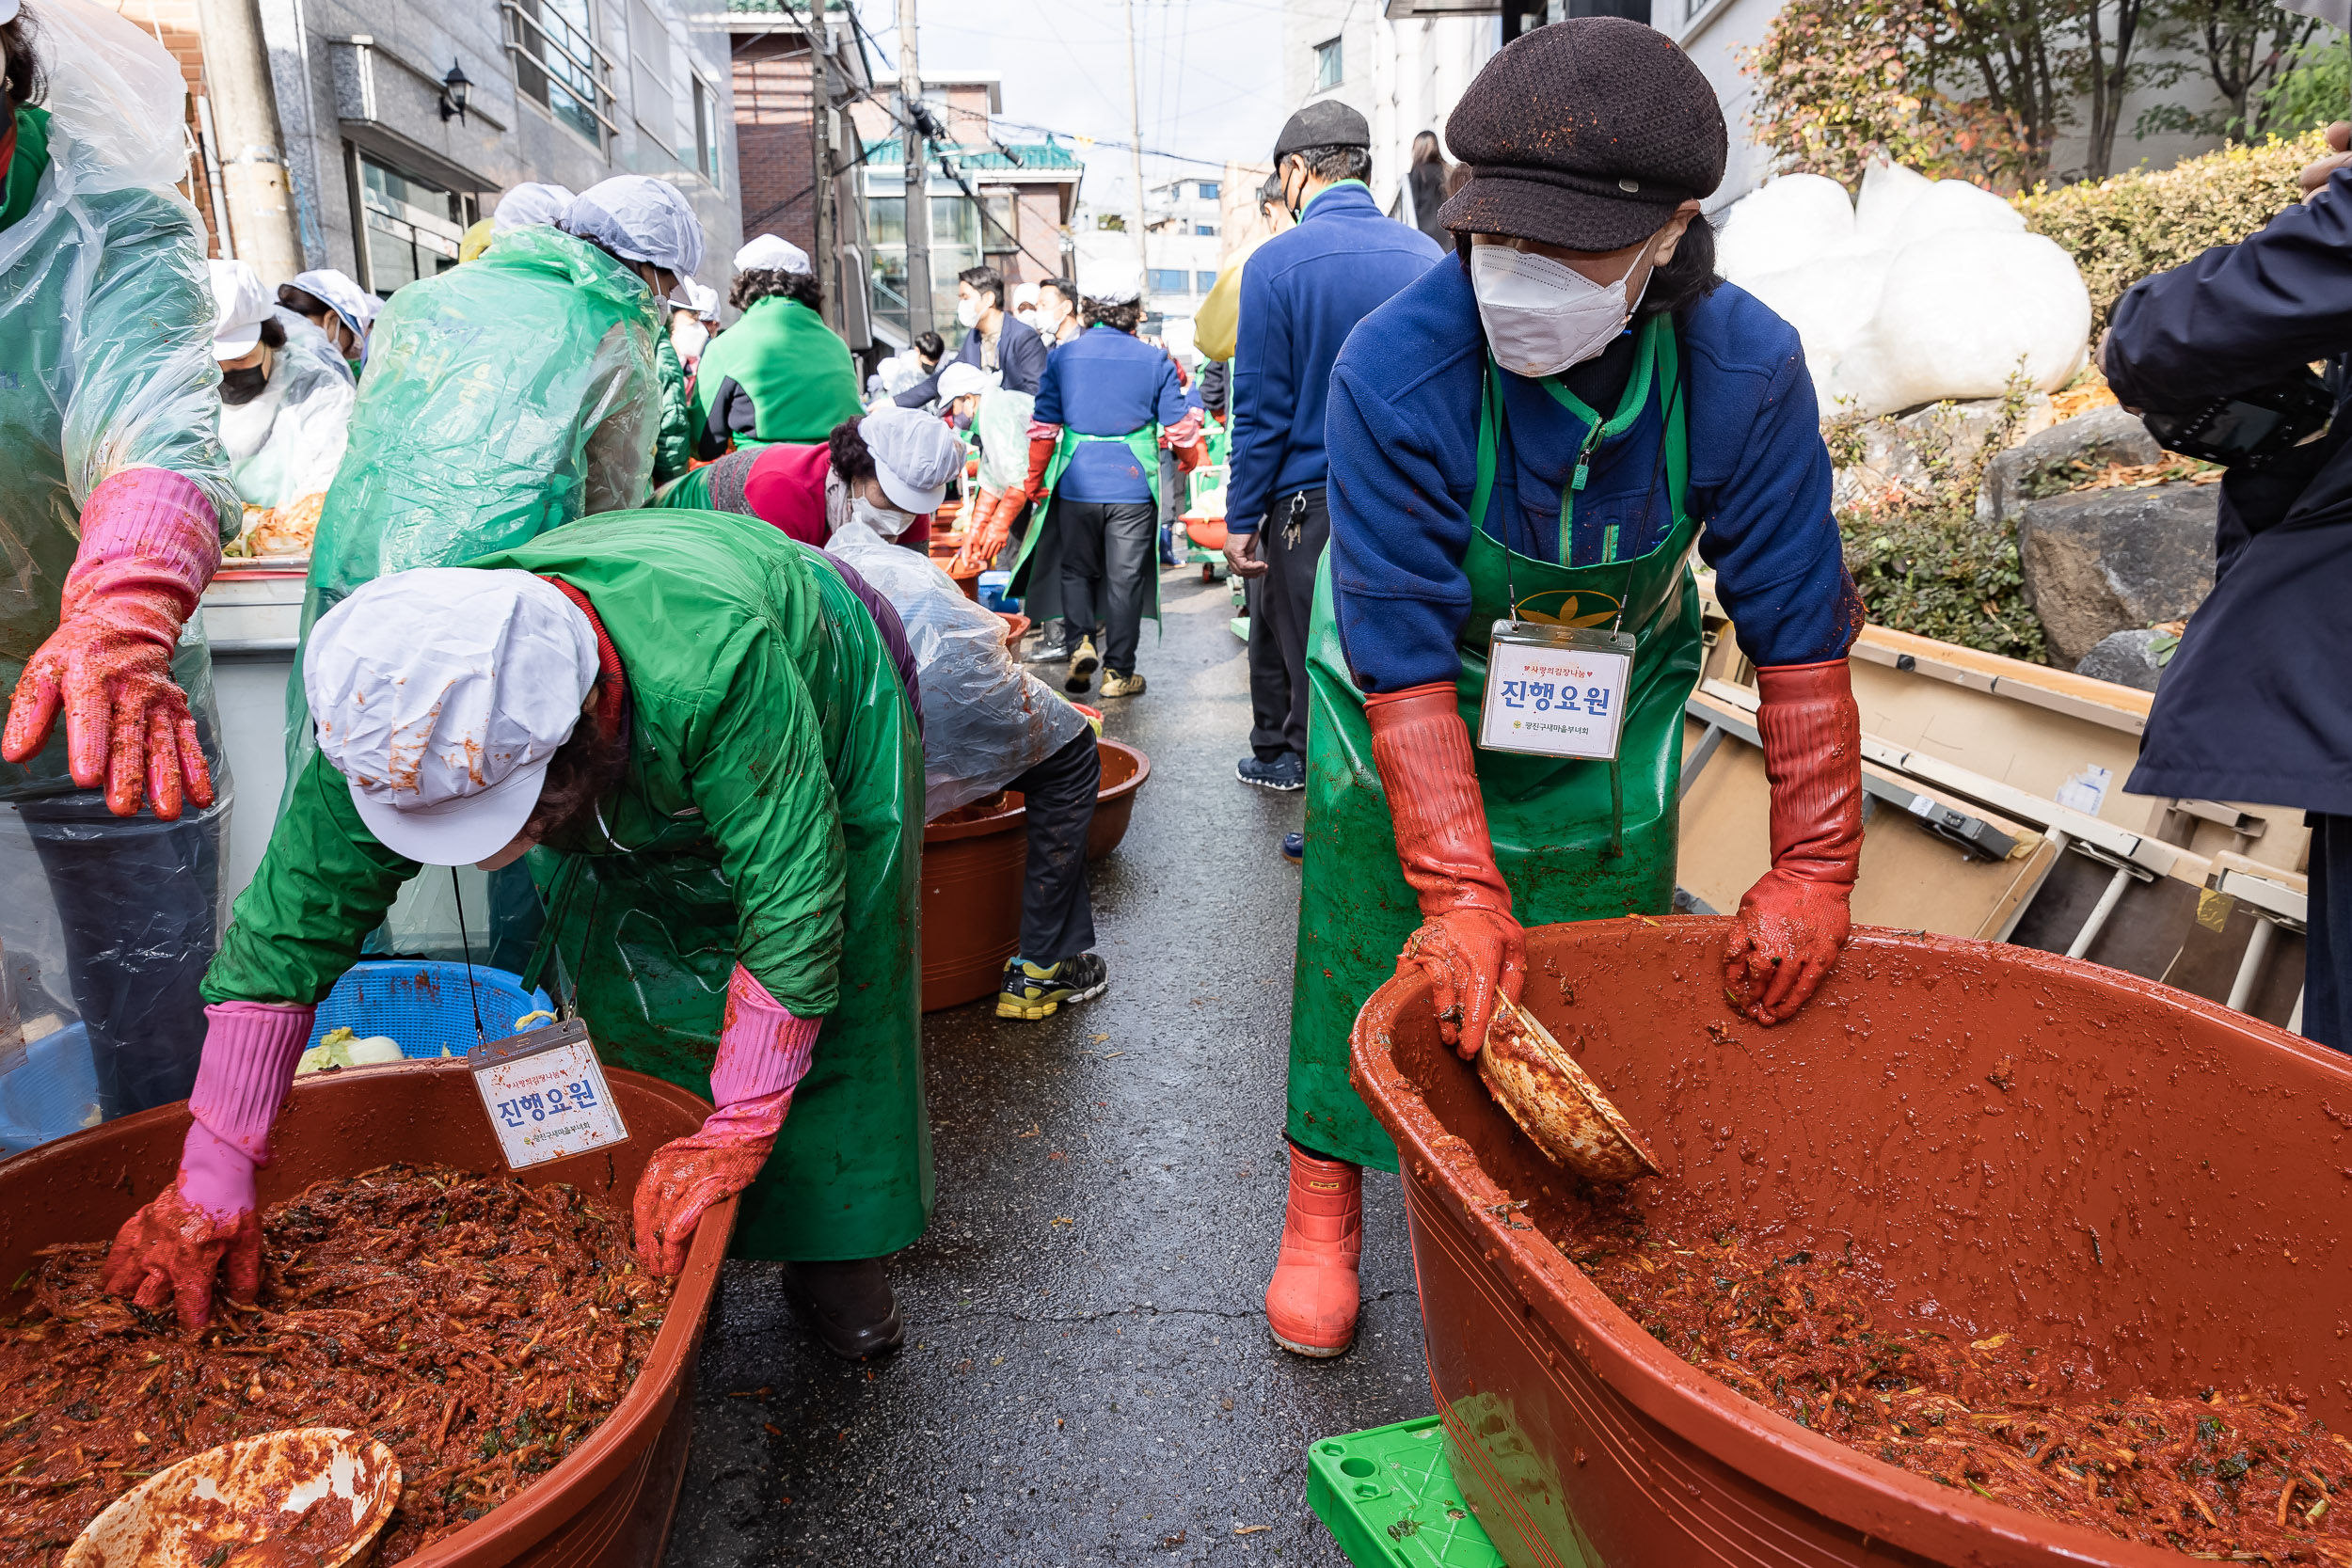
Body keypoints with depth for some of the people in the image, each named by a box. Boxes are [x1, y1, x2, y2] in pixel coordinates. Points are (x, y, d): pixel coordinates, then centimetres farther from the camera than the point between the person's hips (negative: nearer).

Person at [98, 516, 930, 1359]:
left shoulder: (715, 665, -48)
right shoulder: (392, 722, -32)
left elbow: (795, 910, -41)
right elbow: (289, 926, -23)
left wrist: (732, 1137, -36)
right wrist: (210, 1181, -19)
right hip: (634, 782, 4)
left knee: (829, 1015, -6)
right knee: (626, 1004, -2)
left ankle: (834, 1243, 14)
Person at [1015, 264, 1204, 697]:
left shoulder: (1062, 356, 1)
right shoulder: (1155, 360, -3)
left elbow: (1043, 426, 4)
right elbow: (1178, 425, 1)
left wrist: (1035, 480, 16)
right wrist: (1189, 459, 22)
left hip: (1076, 483, 2)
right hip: (1133, 486, -1)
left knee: (1076, 568, 18)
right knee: (1125, 579, 5)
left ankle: (1081, 642, -1)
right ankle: (1118, 672, 9)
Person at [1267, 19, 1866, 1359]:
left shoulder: (1746, 369, -25)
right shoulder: (1393, 372, -32)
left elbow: (1800, 626, -17)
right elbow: (1405, 658, -32)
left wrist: (1813, 868, -17)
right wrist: (1462, 890, -37)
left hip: (1611, 712, 2)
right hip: (1408, 709, -2)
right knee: (1371, 942, 4)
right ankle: (1324, 1208, 25)